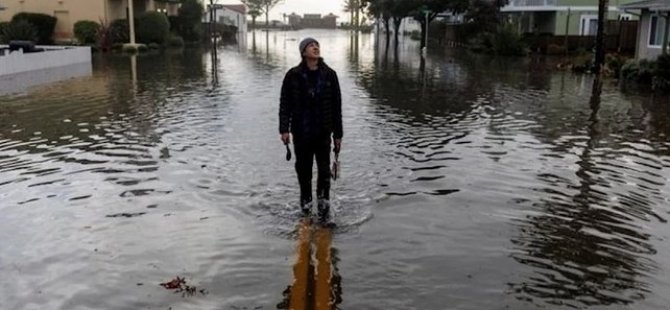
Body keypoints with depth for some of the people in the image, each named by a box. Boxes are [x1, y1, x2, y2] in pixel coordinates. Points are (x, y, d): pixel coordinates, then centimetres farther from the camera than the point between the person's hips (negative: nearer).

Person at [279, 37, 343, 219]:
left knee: (324, 168, -7)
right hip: (301, 132, 0)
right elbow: (285, 103, -1)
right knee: (303, 168, 10)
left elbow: (336, 106, 5)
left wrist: (338, 134, 5)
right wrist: (284, 129, -12)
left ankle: (323, 200, 8)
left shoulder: (329, 75, 1)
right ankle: (305, 201, 28)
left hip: (323, 132, 0)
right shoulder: (293, 76, -1)